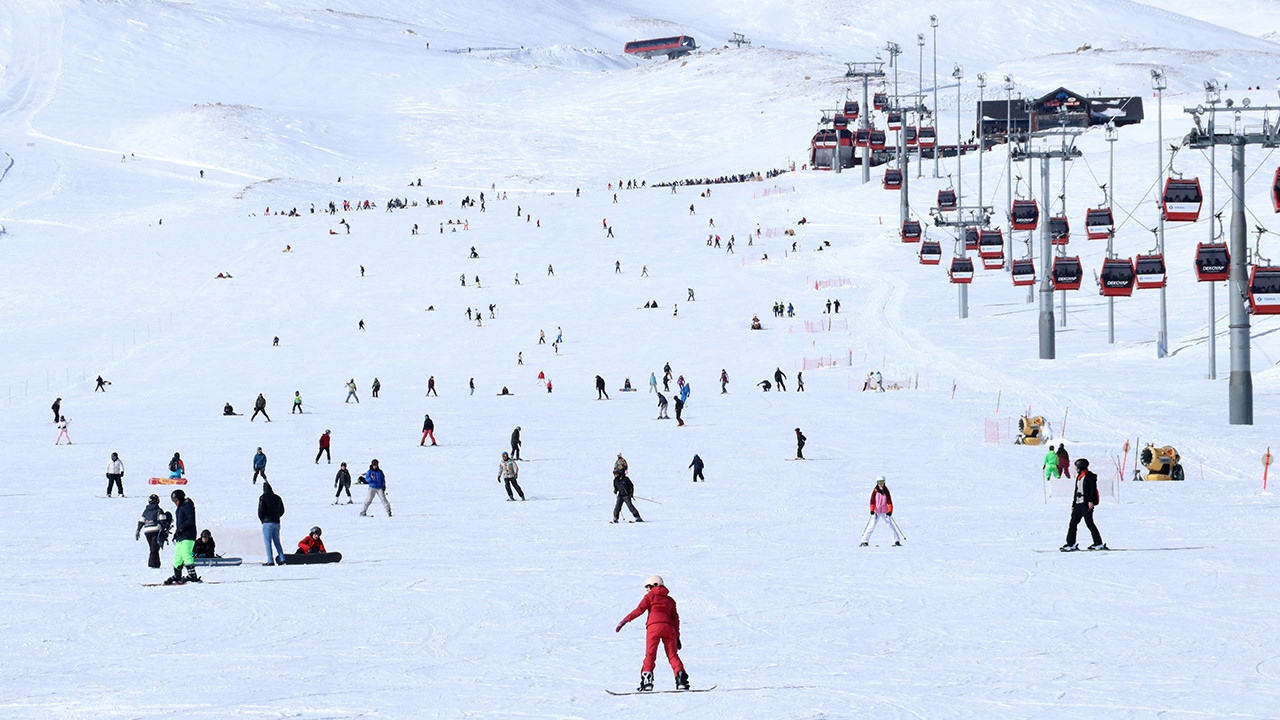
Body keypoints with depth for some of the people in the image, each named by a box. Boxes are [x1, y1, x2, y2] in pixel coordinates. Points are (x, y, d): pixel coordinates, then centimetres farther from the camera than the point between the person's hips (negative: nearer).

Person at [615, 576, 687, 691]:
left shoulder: (650, 596, 13)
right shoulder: (670, 600, 26)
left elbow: (639, 610, -1)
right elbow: (675, 618, 25)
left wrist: (625, 620, -4)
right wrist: (677, 636, 27)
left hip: (654, 626, -3)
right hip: (668, 626, 3)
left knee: (650, 655, -2)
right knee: (672, 655, 6)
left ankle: (647, 681, -15)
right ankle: (681, 679, -9)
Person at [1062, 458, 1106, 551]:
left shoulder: (1090, 476, -6)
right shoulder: (1079, 477, 20)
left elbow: (1093, 489, -13)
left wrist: (1091, 501, -22)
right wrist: (1073, 504, 23)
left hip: (1086, 504, -9)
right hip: (1078, 504, 9)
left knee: (1089, 523, -9)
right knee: (1073, 523, 4)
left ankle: (1099, 544, -5)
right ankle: (1071, 544, 8)